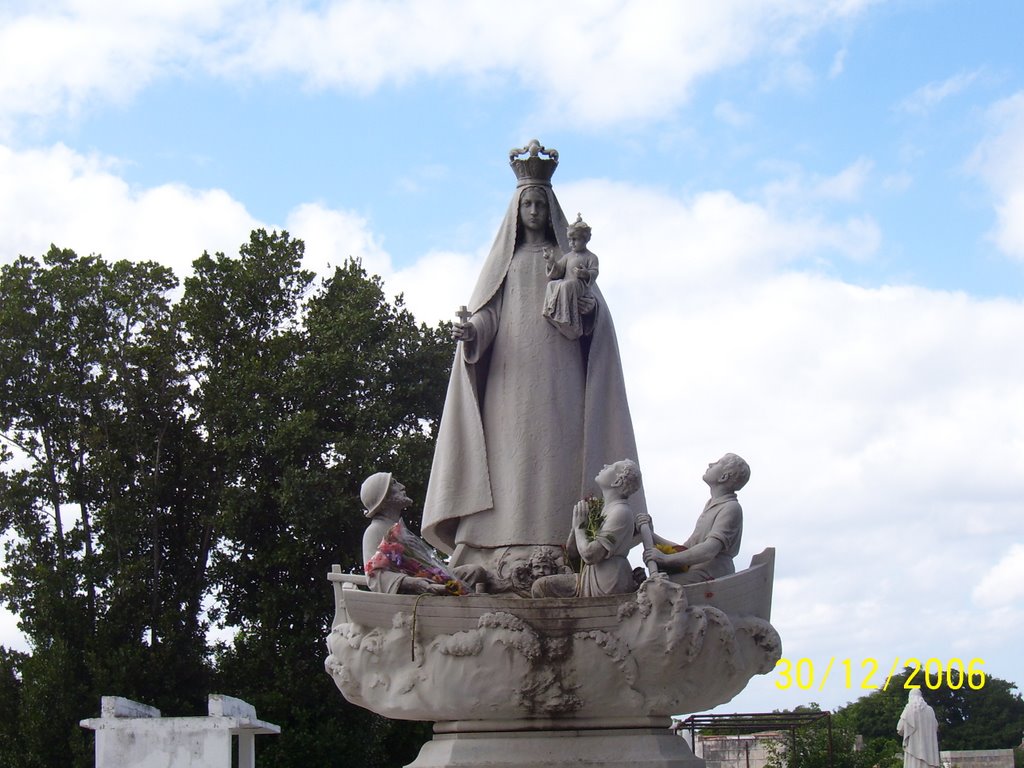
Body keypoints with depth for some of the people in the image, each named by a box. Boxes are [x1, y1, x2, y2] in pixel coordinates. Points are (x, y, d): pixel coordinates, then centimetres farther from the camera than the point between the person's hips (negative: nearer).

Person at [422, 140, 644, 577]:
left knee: (555, 450, -11)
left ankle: (556, 548, -18)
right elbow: (486, 310, 8)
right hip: (511, 375, 0)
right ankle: (509, 554, -18)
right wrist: (473, 331, -14)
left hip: (556, 373, 0)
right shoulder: (505, 259, 19)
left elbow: (594, 305, 10)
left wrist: (589, 308, -14)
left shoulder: (567, 257, 18)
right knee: (511, 451, -11)